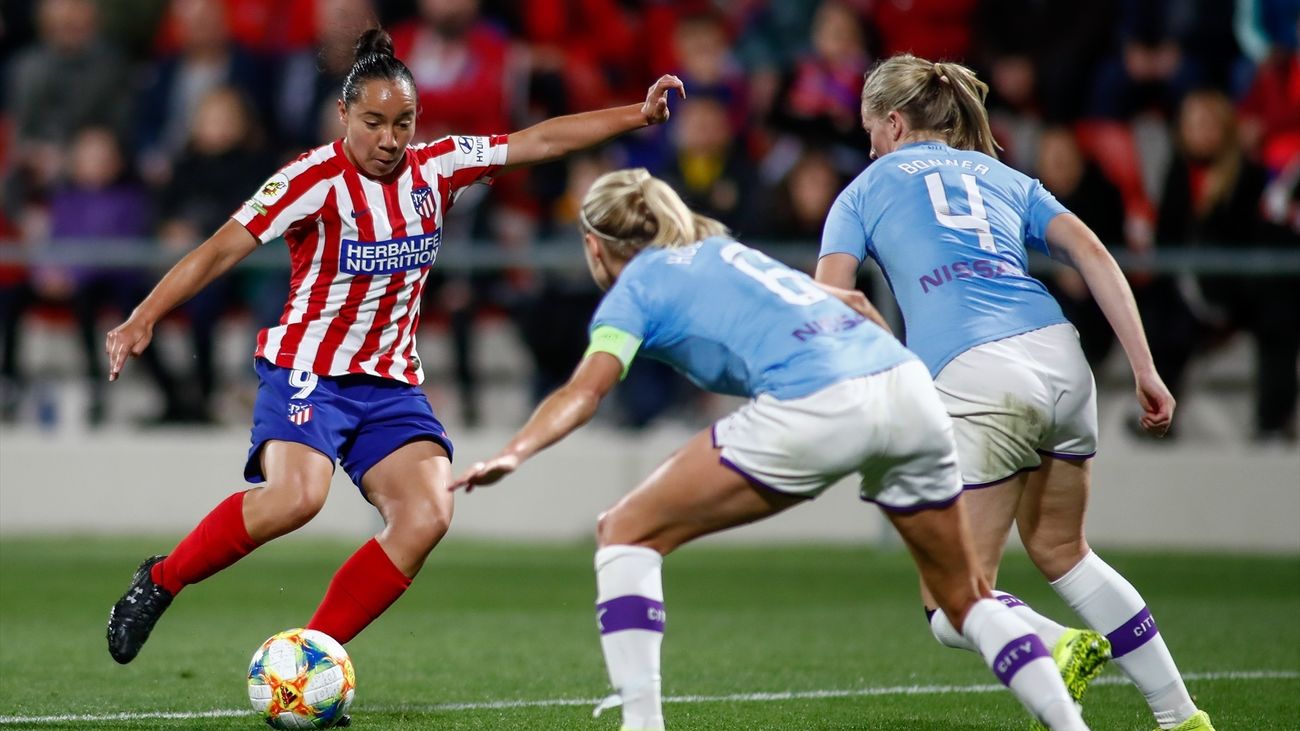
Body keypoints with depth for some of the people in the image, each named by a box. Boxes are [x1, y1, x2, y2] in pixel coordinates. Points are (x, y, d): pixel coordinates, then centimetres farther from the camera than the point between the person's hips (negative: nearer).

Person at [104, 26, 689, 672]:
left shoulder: (436, 167, 1)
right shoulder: (317, 179, -14)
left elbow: (540, 140, 5)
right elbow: (221, 249, -17)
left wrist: (639, 115, 0)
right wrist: (144, 317, -25)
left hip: (392, 383, 6)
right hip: (307, 372, -6)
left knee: (427, 514, -17)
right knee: (296, 497, -31)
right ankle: (161, 580, -8)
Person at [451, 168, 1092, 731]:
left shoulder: (634, 289, 12)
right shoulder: (723, 249, 31)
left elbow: (585, 390, -8)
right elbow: (850, 301, 36)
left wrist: (515, 454, -22)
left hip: (812, 414, -7)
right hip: (909, 387, 7)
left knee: (627, 533, 7)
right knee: (964, 599, 23)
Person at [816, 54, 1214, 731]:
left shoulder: (865, 189, 18)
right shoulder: (1005, 178, 26)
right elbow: (1092, 255, 12)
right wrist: (1145, 370, 9)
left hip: (972, 377, -5)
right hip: (1059, 357, 5)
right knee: (1061, 550, 26)